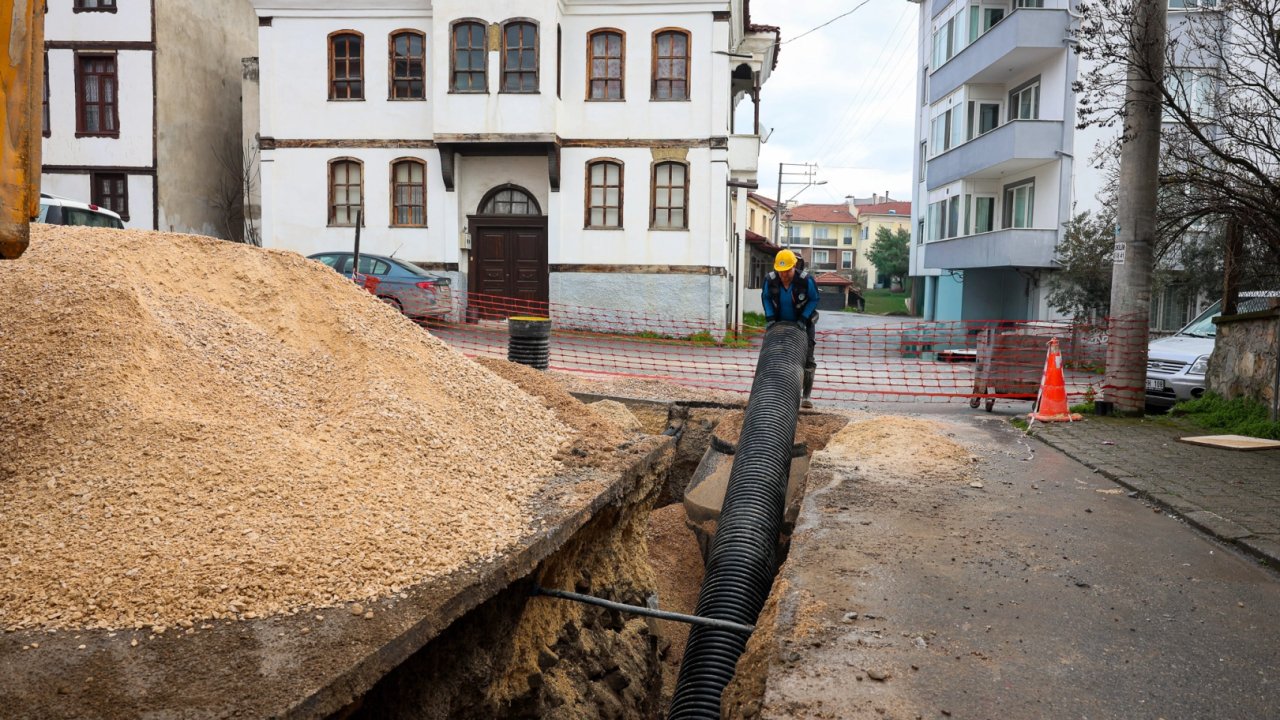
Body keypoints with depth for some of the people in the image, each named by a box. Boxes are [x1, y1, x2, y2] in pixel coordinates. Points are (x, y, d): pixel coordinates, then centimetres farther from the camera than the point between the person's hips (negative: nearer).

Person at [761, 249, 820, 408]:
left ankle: (806, 395, 0)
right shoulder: (770, 279, -19)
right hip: (780, 323, 2)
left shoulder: (806, 280, -25)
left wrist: (803, 319, -20)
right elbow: (766, 298, -2)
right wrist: (769, 317, -12)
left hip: (802, 322, -2)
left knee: (807, 359, -6)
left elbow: (814, 299, -12)